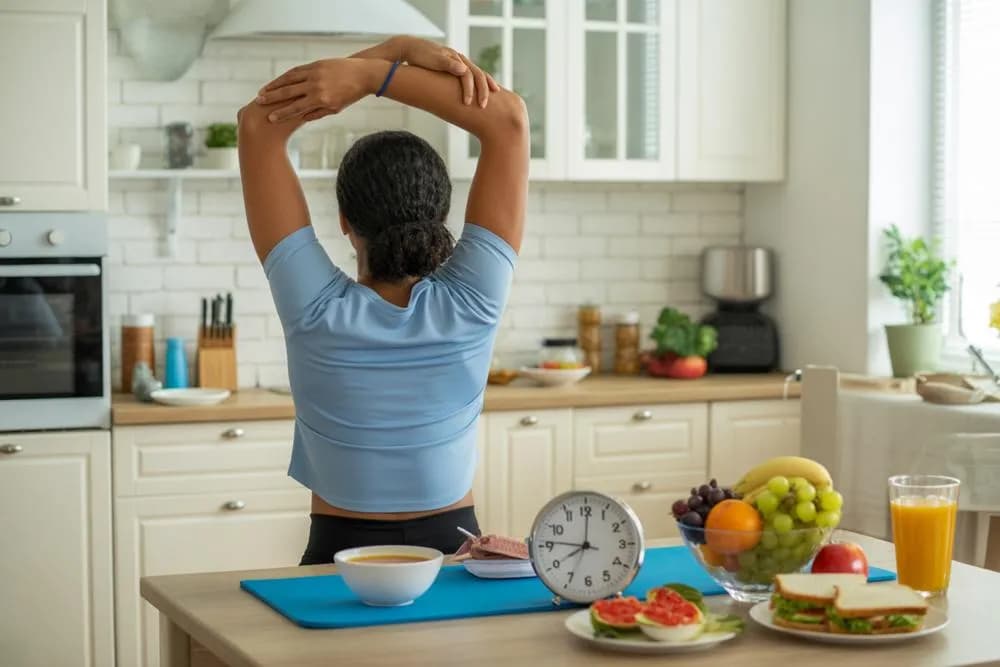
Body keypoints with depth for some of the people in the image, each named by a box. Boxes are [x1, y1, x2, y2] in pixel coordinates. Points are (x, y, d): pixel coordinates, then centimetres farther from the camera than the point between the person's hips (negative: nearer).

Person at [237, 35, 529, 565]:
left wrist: (396, 49, -20)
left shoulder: (316, 312, -20)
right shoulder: (469, 306, -18)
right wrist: (375, 73, -25)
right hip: (454, 552, 1)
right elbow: (508, 120, -18)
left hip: (342, 558, -1)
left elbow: (259, 123, -17)